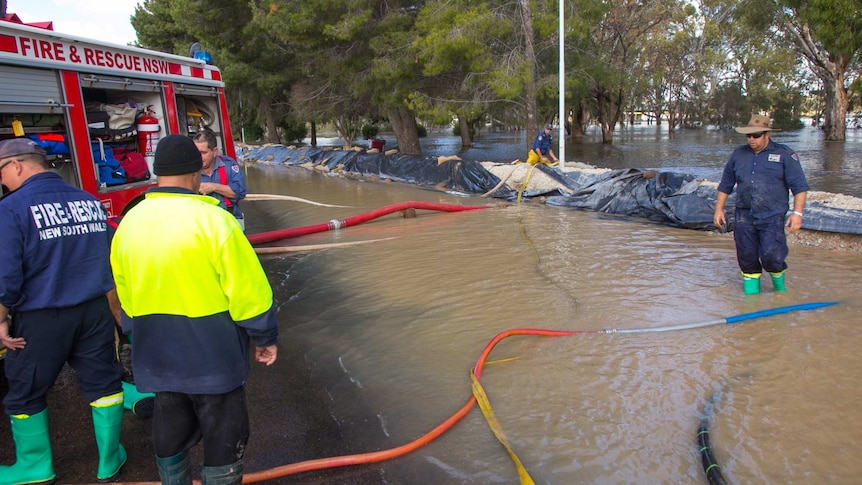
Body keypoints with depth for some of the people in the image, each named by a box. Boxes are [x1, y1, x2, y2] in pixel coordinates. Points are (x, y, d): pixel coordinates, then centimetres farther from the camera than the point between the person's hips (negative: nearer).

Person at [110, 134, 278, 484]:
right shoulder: (213, 220, -18)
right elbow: (249, 290, -16)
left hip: (157, 355, 6)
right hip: (212, 354, -6)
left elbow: (124, 296, 11)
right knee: (223, 437, 10)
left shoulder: (129, 223, 1)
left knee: (170, 433, 23)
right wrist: (265, 338, -3)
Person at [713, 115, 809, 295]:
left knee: (771, 256, -12)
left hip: (772, 217, -3)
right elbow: (725, 185, 20)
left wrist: (797, 213, -9)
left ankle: (779, 285, 18)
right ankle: (751, 291, 21)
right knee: (747, 258, 5)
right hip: (743, 217, 3)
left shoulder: (784, 154, 3)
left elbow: (799, 186, 1)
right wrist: (719, 209, 13)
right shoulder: (738, 154, 13)